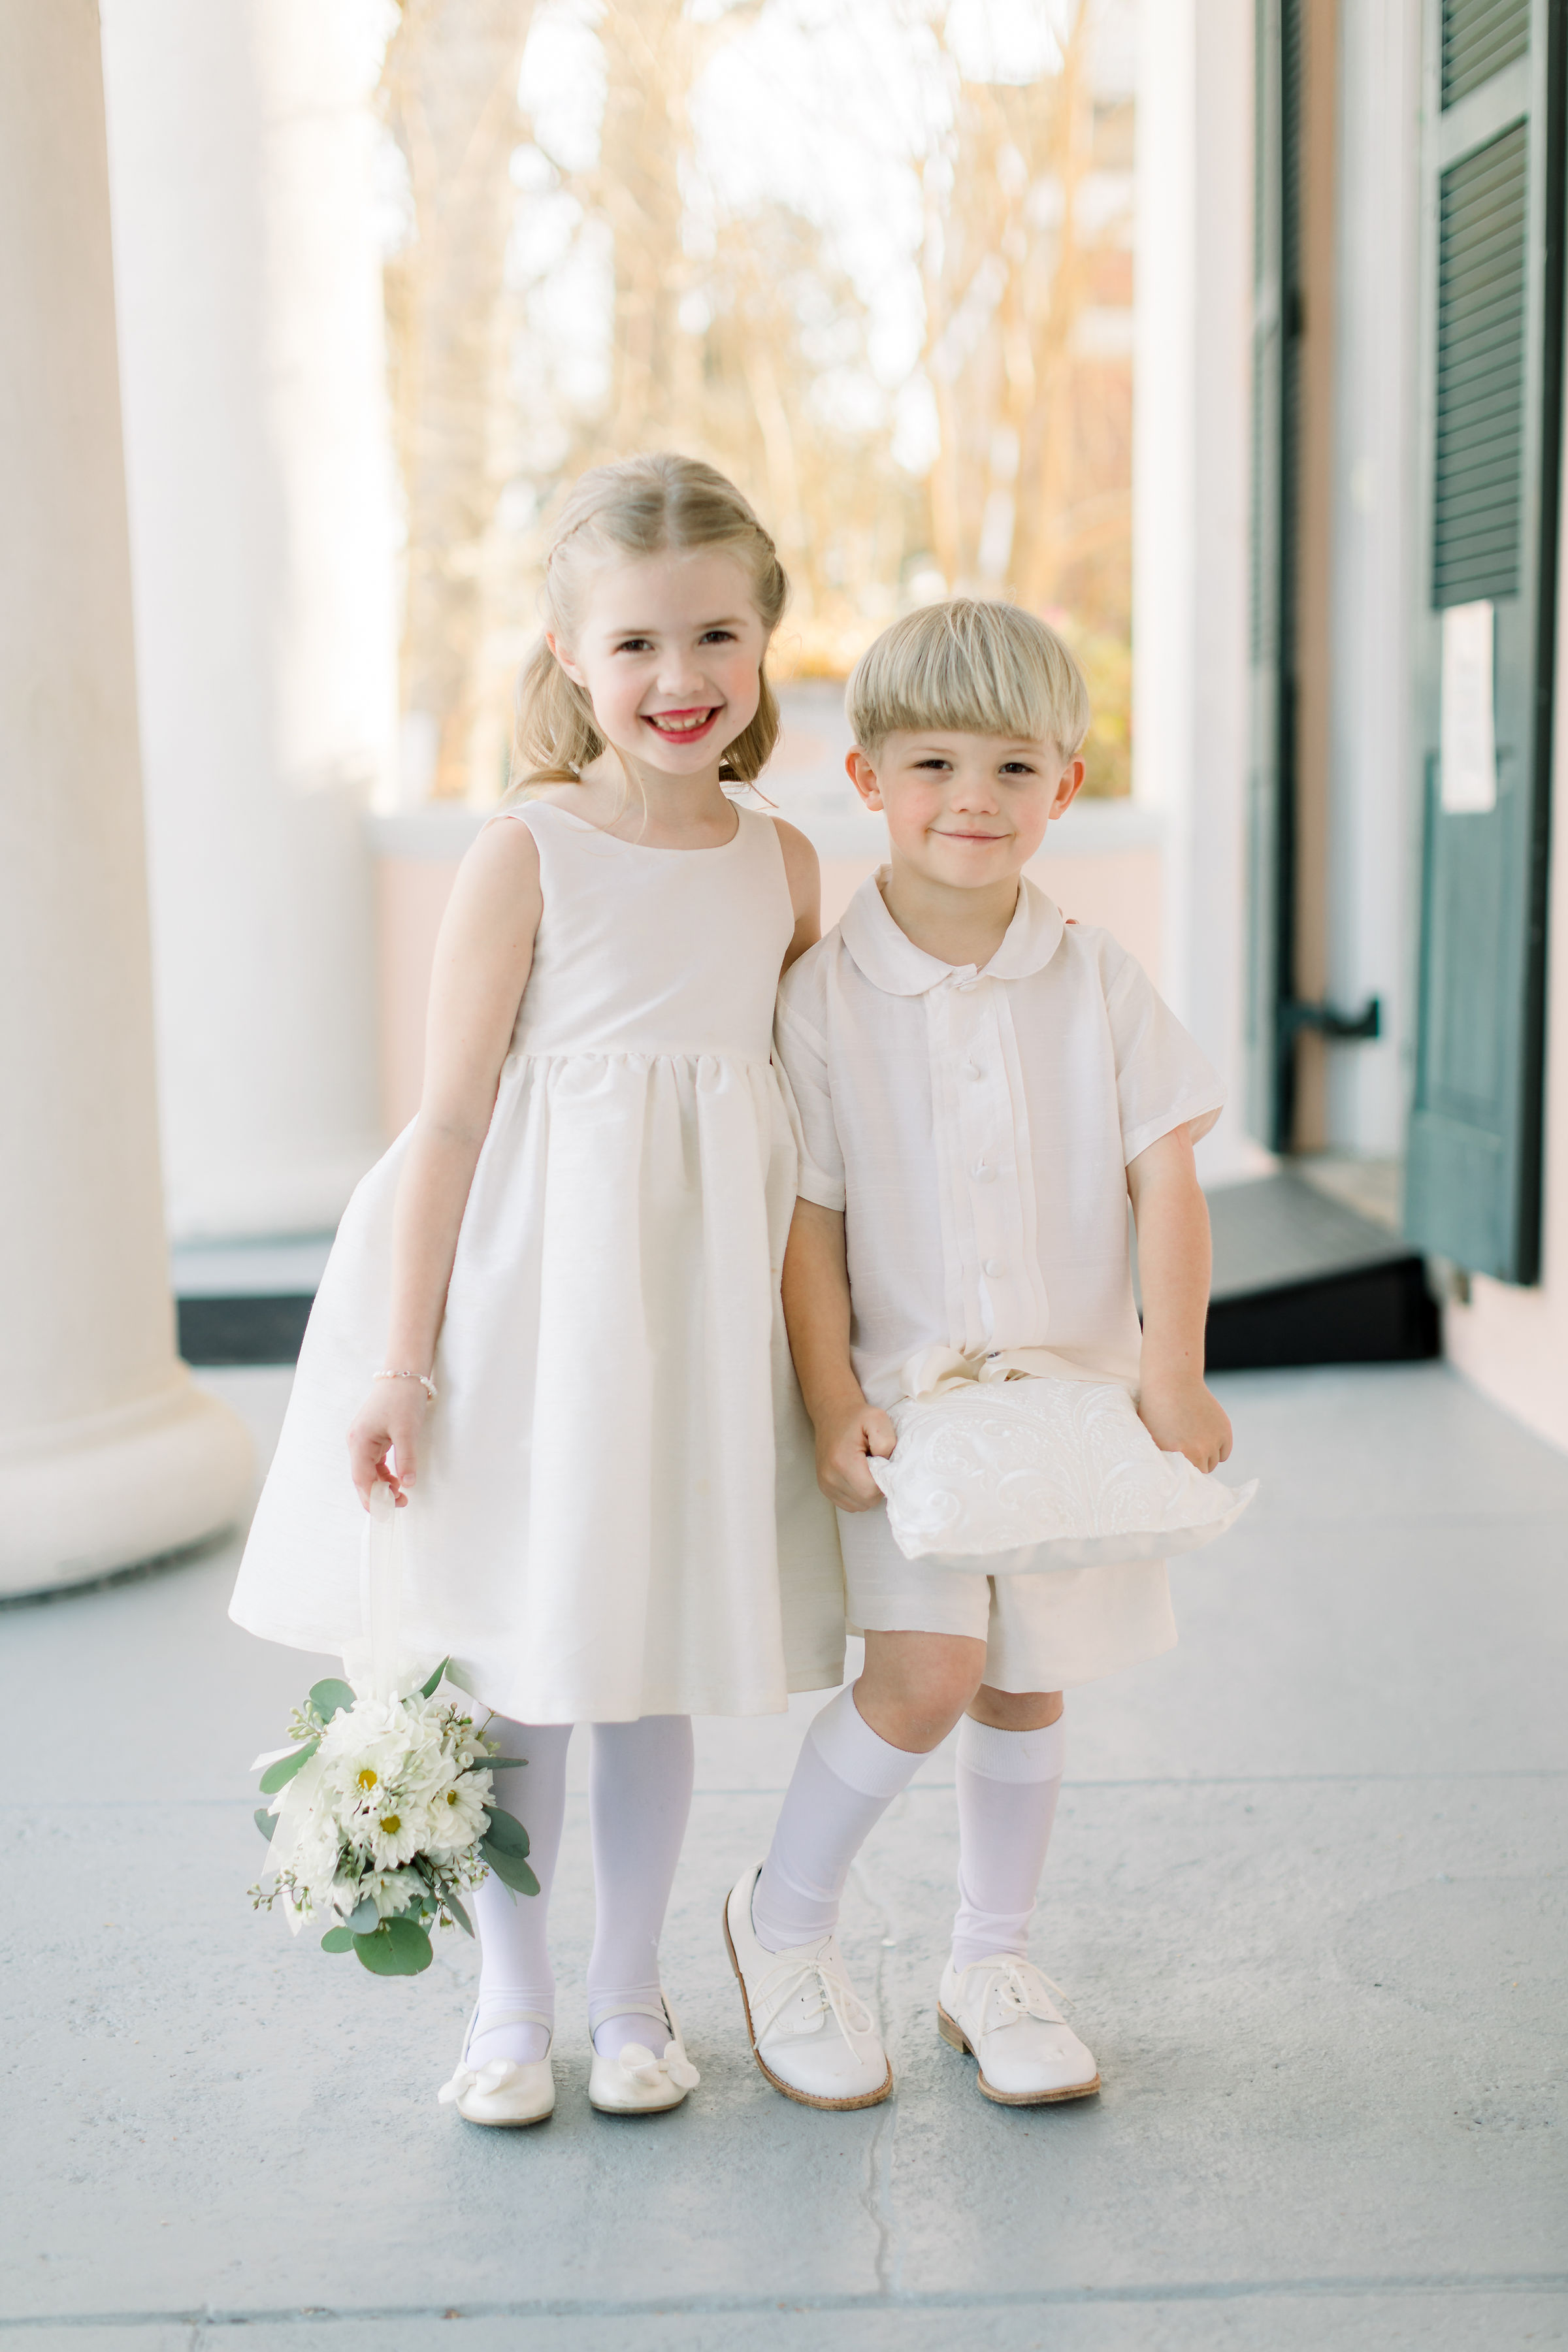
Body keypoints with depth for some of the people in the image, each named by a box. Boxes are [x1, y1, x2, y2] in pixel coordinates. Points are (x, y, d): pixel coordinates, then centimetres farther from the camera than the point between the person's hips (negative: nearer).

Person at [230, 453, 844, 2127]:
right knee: (514, 1671, 8)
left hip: (699, 1299, 3)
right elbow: (450, 1120, -8)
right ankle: (510, 2002, 28)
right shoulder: (526, 855, -8)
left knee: (655, 1670, 12)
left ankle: (629, 1990, 31)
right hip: (525, 1290, -3)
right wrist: (399, 1362, -11)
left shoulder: (786, 866, 4)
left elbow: (809, 1109, 11)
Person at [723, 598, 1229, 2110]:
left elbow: (1166, 1179, -2)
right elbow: (808, 1219, -6)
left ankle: (990, 1967, 32)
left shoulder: (1096, 982, 0)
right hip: (904, 1395, -3)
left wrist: (1175, 1379, -10)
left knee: (1028, 1688, 12)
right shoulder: (825, 993, -6)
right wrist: (832, 1405, -13)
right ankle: (781, 1923, 11)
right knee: (923, 1674, -15)